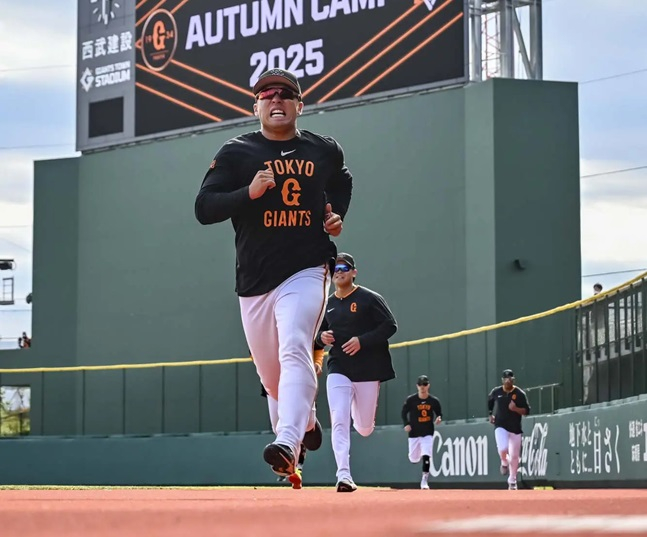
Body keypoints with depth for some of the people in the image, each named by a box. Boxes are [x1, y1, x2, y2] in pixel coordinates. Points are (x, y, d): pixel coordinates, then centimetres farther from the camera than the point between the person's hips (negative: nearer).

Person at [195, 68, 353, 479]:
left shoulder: (325, 151, 9)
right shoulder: (236, 153, 2)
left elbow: (342, 182, 32)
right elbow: (203, 209, -7)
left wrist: (337, 216, 12)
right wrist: (249, 192, -22)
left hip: (307, 271, -2)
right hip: (255, 279, 2)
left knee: (295, 351, -24)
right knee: (270, 371, 12)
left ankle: (288, 445, -36)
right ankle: (306, 421, 44)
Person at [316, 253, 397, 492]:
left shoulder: (369, 299, -4)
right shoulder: (327, 304, 10)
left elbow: (390, 326, -8)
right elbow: (318, 331, 22)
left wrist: (362, 340, -19)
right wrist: (321, 336, -3)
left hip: (367, 370, -2)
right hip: (338, 370, 2)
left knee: (365, 428, 7)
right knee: (339, 422, -16)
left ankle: (358, 414, 45)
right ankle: (344, 475, -19)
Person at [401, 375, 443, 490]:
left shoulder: (434, 401, -4)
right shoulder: (410, 400, -8)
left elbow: (439, 413, 8)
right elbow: (404, 412, 3)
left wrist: (438, 418, -15)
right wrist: (406, 424, -12)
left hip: (428, 433, -1)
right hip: (414, 433, 1)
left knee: (426, 456, -16)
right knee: (414, 459, 10)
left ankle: (424, 480, -10)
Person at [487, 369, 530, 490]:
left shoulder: (520, 394, -3)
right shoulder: (496, 392, 2)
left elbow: (526, 411, -4)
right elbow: (488, 403, 22)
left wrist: (515, 409, -20)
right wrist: (491, 415, 11)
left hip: (515, 428, 1)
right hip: (500, 426, -1)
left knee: (514, 456, 5)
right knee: (503, 448, -26)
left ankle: (512, 481, 24)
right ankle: (504, 463, 10)